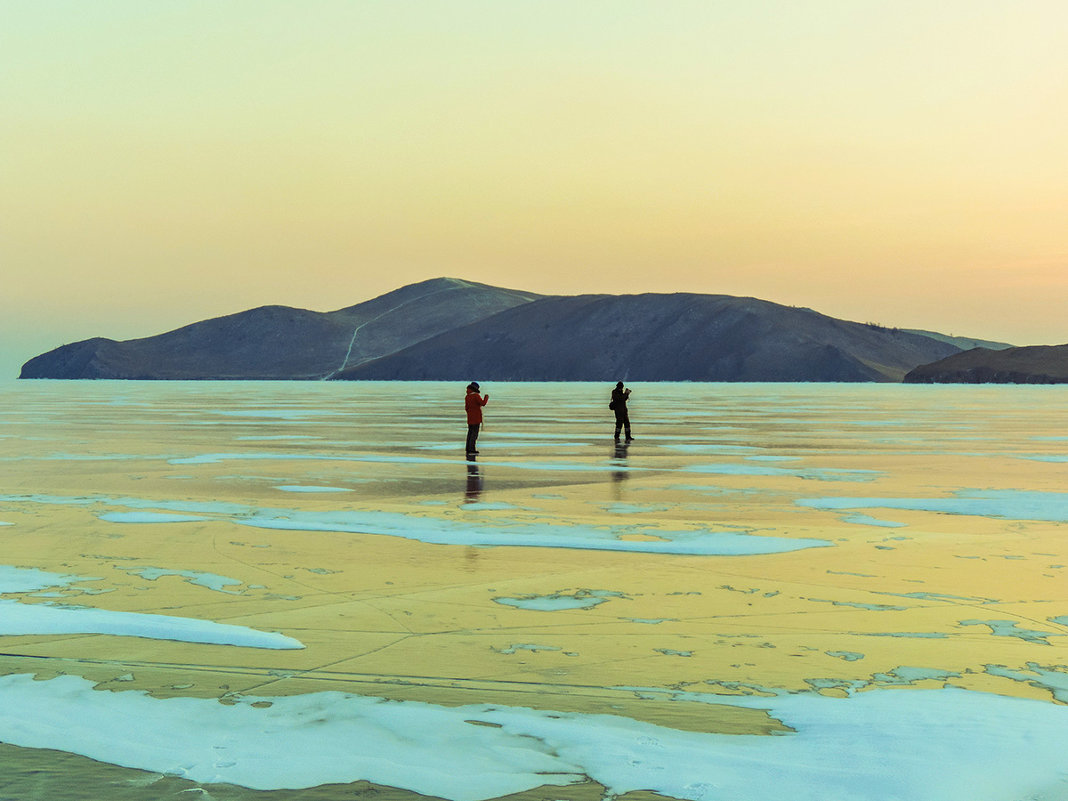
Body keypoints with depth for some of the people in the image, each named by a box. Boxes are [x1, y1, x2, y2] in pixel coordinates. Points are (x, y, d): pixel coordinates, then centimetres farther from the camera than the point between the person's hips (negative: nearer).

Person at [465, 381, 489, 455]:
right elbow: (483, 403, -22)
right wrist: (486, 397, -4)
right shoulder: (476, 396, -15)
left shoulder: (467, 397, 6)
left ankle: (468, 448, 14)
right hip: (476, 418, -7)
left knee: (470, 432, 13)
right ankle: (471, 449, -9)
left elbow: (466, 407, 12)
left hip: (470, 418, 7)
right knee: (474, 433, -6)